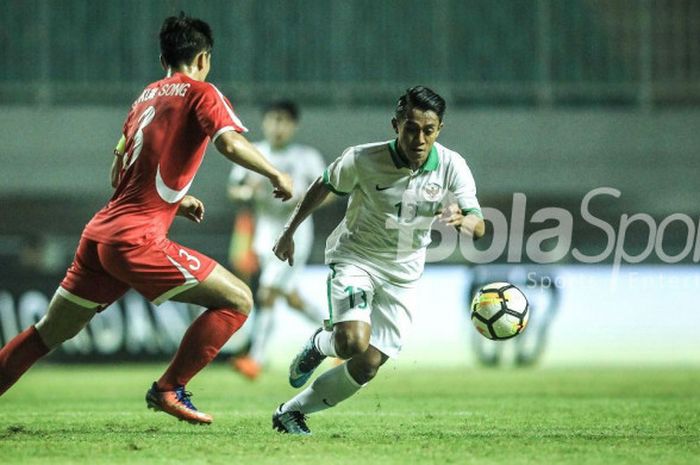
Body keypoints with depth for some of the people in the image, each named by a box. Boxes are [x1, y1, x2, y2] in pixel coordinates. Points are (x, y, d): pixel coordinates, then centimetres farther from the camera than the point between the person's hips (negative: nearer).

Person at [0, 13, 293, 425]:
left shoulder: (147, 95, 20)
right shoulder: (200, 93, -1)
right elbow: (230, 143, -20)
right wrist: (276, 175, -7)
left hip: (100, 232, 8)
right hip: (137, 240, -8)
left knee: (50, 332, 17)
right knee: (238, 300, -1)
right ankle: (170, 389, -2)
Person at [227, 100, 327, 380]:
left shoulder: (307, 157, -5)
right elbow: (233, 190, 10)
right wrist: (246, 191, -13)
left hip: (295, 234, -5)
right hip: (266, 234, 5)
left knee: (266, 294, -17)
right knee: (292, 299, 13)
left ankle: (256, 359, -16)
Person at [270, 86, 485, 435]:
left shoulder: (451, 166, -14)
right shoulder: (363, 160, -18)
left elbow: (478, 227, -19)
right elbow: (324, 186, 2)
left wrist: (460, 220, -42)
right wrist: (289, 231, 9)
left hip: (402, 274, 3)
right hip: (354, 257, -3)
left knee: (367, 366, -4)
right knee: (354, 343, -28)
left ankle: (292, 412, 15)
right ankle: (321, 344, 9)